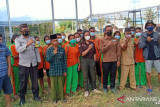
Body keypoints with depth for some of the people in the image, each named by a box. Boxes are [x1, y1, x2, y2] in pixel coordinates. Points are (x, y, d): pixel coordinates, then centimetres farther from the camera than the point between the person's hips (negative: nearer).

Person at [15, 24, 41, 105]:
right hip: (23, 64, -2)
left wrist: (39, 60, 7)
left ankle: (36, 95, 25)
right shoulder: (18, 40, 0)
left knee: (35, 80, 9)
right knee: (23, 81, 5)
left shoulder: (33, 39, 10)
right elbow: (18, 50, -16)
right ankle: (22, 98, 21)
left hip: (33, 63, 3)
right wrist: (27, 44, -27)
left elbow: (36, 50, 10)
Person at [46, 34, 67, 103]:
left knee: (61, 85, 9)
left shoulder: (62, 49, 1)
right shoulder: (49, 50, 0)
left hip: (61, 70, 1)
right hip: (53, 71, 0)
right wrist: (53, 54, -20)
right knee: (53, 85, 8)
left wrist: (65, 70, 4)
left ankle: (62, 97, 25)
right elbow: (48, 60, -8)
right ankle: (54, 98, 24)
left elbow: (64, 60, 5)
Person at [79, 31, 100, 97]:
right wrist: (89, 48, -19)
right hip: (84, 61, -3)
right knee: (85, 77, 4)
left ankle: (94, 88, 27)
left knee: (93, 75, 10)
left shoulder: (92, 43, 8)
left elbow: (94, 53, 12)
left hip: (92, 60, 3)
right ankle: (86, 90, 15)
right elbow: (82, 54, -11)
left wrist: (94, 60, 5)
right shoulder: (81, 44, -2)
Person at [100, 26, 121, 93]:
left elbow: (118, 50, 6)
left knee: (113, 75, 9)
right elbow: (101, 50, -8)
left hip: (114, 60, 2)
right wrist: (108, 45, -19)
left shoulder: (116, 40, 7)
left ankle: (112, 87, 24)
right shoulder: (102, 40, 1)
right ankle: (105, 88, 24)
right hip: (106, 60, -1)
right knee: (105, 75, 9)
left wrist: (118, 60, 1)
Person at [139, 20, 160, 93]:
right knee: (148, 72, 7)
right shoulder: (143, 35, 1)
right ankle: (150, 86, 21)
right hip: (148, 57, 0)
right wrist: (146, 41, -19)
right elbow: (140, 46, -5)